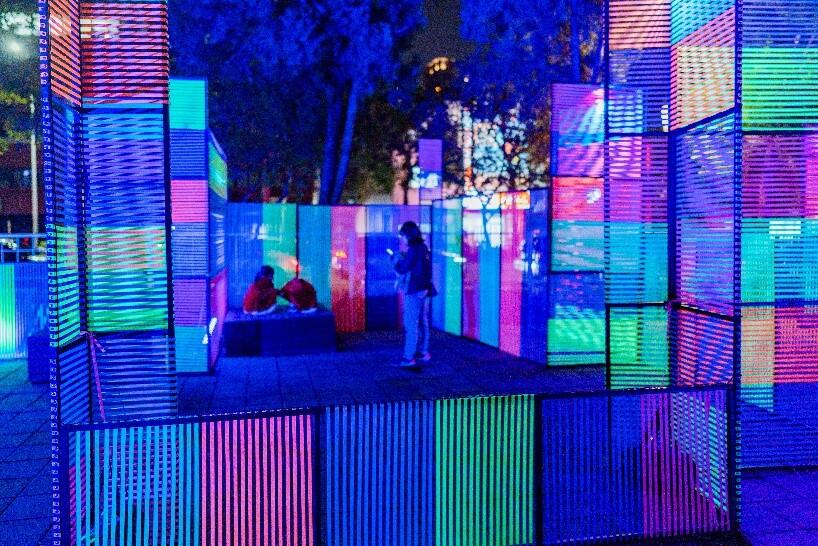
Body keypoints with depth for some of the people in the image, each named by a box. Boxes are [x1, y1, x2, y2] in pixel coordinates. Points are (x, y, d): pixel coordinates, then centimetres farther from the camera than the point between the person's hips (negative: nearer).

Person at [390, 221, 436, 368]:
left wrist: (396, 258, 2)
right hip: (424, 290, 9)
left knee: (411, 325, -7)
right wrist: (402, 256, 14)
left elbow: (402, 269, -14)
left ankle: (408, 358, -6)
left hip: (414, 292, -9)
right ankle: (423, 353, 23)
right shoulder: (423, 248, 11)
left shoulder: (413, 250, -16)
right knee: (422, 323, 15)